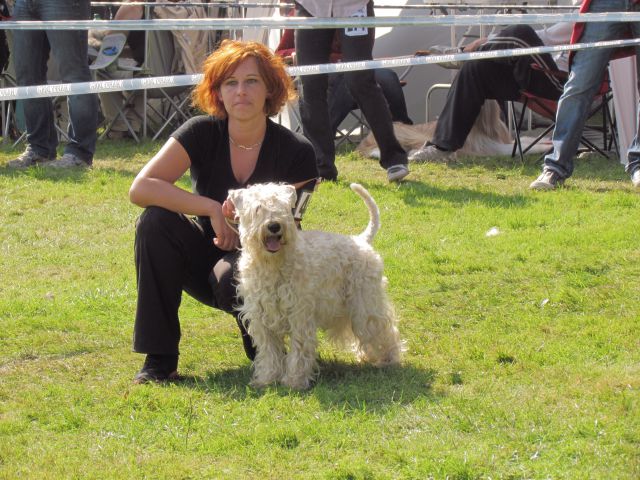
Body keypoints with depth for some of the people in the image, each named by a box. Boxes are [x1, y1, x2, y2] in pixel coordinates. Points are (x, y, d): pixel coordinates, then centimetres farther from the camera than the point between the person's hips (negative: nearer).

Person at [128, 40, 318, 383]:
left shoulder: (295, 152, -15)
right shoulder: (202, 133, -11)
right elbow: (141, 188, -23)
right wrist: (212, 208, -29)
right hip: (207, 256, 3)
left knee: (231, 276, -38)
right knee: (156, 220, -27)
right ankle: (160, 358, -21)